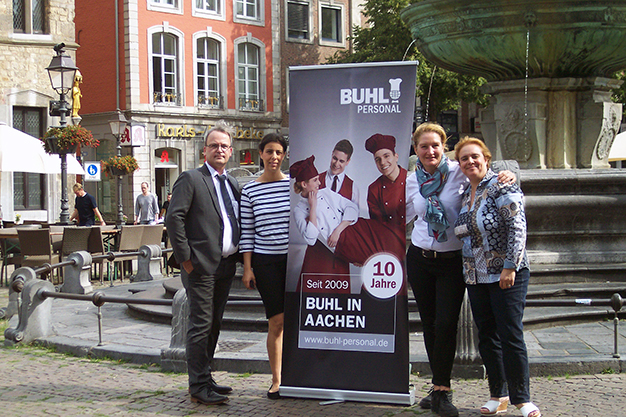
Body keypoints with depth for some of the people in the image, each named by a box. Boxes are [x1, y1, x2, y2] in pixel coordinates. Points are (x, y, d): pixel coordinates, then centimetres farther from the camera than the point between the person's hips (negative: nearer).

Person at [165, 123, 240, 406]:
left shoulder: (233, 184, 16)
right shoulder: (191, 179, -6)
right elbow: (174, 218, -13)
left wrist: (238, 256, 11)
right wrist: (185, 258, -15)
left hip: (226, 266, 7)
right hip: (202, 266, -7)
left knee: (214, 324, 14)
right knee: (201, 325, -5)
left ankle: (205, 380, 24)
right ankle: (199, 387, 1)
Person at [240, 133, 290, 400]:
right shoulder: (249, 190, 3)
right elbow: (247, 232, 4)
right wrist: (247, 268, 0)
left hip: (295, 258, 1)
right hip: (265, 261, -1)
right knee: (277, 320, -2)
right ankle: (276, 381, 10)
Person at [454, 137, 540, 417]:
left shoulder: (501, 186, -10)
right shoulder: (466, 194, 13)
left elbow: (517, 227, -16)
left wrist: (510, 266, -20)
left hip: (506, 276, -7)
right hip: (476, 278, 7)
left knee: (511, 336, -6)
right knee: (487, 338, 10)